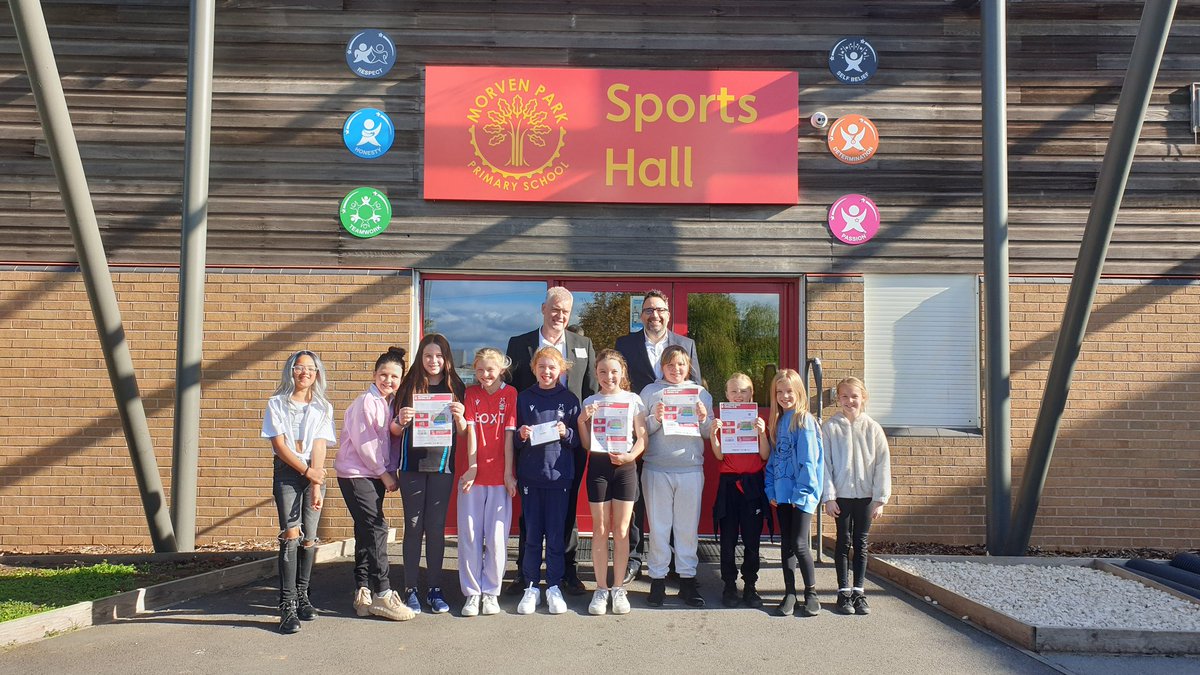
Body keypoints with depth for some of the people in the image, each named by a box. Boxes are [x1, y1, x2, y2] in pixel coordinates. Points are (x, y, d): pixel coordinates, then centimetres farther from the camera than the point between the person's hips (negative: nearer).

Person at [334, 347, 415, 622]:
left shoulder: (391, 403, 10)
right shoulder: (366, 402, -14)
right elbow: (364, 443, -16)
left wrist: (391, 471, -2)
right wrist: (385, 474, -10)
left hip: (376, 474, 8)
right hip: (355, 473, -8)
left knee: (367, 532, 10)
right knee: (376, 528, -12)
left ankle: (363, 593, 16)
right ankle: (381, 594, -8)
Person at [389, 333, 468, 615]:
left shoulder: (456, 388, 6)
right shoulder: (409, 386, 4)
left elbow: (464, 434, 8)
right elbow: (394, 430, 6)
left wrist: (459, 417, -12)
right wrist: (401, 422, -15)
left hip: (442, 465, 0)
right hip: (412, 465, 0)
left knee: (436, 527, 3)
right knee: (413, 527, 3)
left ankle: (435, 589, 11)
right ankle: (410, 589, 9)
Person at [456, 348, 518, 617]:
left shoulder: (510, 394, 2)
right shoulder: (471, 393, 7)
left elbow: (509, 434, -2)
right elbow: (471, 430, 0)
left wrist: (508, 473, -5)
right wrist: (472, 467, -8)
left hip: (499, 476, -1)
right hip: (473, 473, 1)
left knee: (497, 537, 1)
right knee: (469, 536, 2)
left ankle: (491, 592, 13)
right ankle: (472, 593, 11)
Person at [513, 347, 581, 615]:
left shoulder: (569, 399, 4)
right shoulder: (523, 398, 7)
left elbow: (579, 439, 6)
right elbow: (513, 439, 10)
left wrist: (566, 433, -13)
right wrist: (521, 436, -10)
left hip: (559, 474, -1)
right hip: (530, 474, 1)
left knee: (556, 534, 3)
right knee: (532, 534, 5)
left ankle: (554, 587, 13)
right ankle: (532, 587, 14)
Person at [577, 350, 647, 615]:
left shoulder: (633, 400, 4)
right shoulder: (590, 402, 6)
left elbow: (642, 438, 3)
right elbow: (586, 444, 5)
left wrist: (630, 456, -14)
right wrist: (582, 420, -9)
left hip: (625, 466, 0)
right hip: (598, 465, 1)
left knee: (621, 530, 3)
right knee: (600, 529, 3)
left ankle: (618, 589, 12)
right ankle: (601, 589, 10)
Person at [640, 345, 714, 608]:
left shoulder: (700, 393, 10)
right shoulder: (650, 392, 6)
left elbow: (709, 434, 9)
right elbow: (639, 430, 2)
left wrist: (704, 418, -10)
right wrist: (655, 419, -16)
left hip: (691, 469, 1)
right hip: (657, 469, -1)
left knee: (688, 527, 4)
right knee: (658, 526, 3)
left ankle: (688, 579, 13)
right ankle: (657, 579, 11)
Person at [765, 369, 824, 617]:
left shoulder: (804, 420, -7)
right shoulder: (777, 422, 13)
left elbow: (808, 460, -12)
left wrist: (802, 492, -15)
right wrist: (771, 489, 5)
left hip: (801, 494, -6)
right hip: (782, 494, 6)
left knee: (799, 544, -7)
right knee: (786, 544, 10)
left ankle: (811, 593, 8)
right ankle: (789, 594, 17)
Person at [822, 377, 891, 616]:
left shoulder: (873, 428, 0)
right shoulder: (831, 427, -4)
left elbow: (883, 464, 0)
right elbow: (825, 463, -5)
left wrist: (880, 499, -4)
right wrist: (829, 497, -9)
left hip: (865, 495, 1)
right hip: (841, 494, -1)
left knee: (861, 543, 8)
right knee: (843, 542, 5)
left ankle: (858, 591, 16)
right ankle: (844, 592, 12)